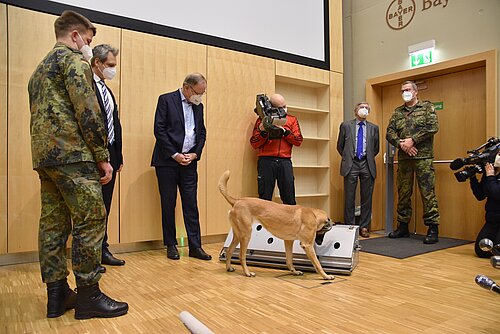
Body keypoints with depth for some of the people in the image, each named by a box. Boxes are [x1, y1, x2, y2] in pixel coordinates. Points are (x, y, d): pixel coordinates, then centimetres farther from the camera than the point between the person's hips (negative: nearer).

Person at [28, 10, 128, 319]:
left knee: (54, 223, 9)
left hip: (43, 155, 10)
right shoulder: (74, 60, -3)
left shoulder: (41, 68, 26)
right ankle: (88, 295, -1)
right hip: (71, 155, -10)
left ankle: (57, 294, 16)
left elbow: (40, 114, 24)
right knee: (91, 221, -6)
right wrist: (103, 156, -11)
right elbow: (88, 112, -14)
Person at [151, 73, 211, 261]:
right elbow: (159, 130, -8)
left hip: (189, 161, 4)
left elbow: (202, 132, 15)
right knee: (168, 204, 4)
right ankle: (171, 245, 16)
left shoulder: (198, 106, 14)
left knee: (191, 205, 2)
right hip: (167, 161, -4)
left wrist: (195, 154, -1)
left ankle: (195, 246, 7)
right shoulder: (166, 100, -2)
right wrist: (174, 155, -12)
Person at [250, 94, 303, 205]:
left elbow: (298, 140, 4)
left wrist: (284, 131, -8)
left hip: (285, 161, 2)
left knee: (289, 198, 3)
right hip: (266, 161, -1)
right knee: (265, 197, 0)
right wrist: (263, 132, -12)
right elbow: (254, 144, 5)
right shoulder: (262, 120, 9)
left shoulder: (292, 119, 14)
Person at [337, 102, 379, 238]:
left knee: (367, 198, 4)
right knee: (349, 197, 0)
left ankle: (364, 227, 13)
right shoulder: (346, 125, 8)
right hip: (351, 165, -2)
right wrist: (347, 158, 9)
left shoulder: (373, 128, 13)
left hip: (367, 165, 2)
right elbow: (340, 146, 12)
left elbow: (376, 148, 18)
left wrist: (368, 159, 12)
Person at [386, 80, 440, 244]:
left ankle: (433, 229, 0)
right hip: (403, 158, 4)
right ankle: (403, 226, 17)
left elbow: (433, 127, -7)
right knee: (403, 193, 8)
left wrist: (412, 140, -13)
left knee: (428, 192, -6)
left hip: (423, 157, -4)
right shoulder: (397, 112, 17)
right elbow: (390, 132, 8)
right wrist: (401, 143, -10)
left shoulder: (427, 107, 7)